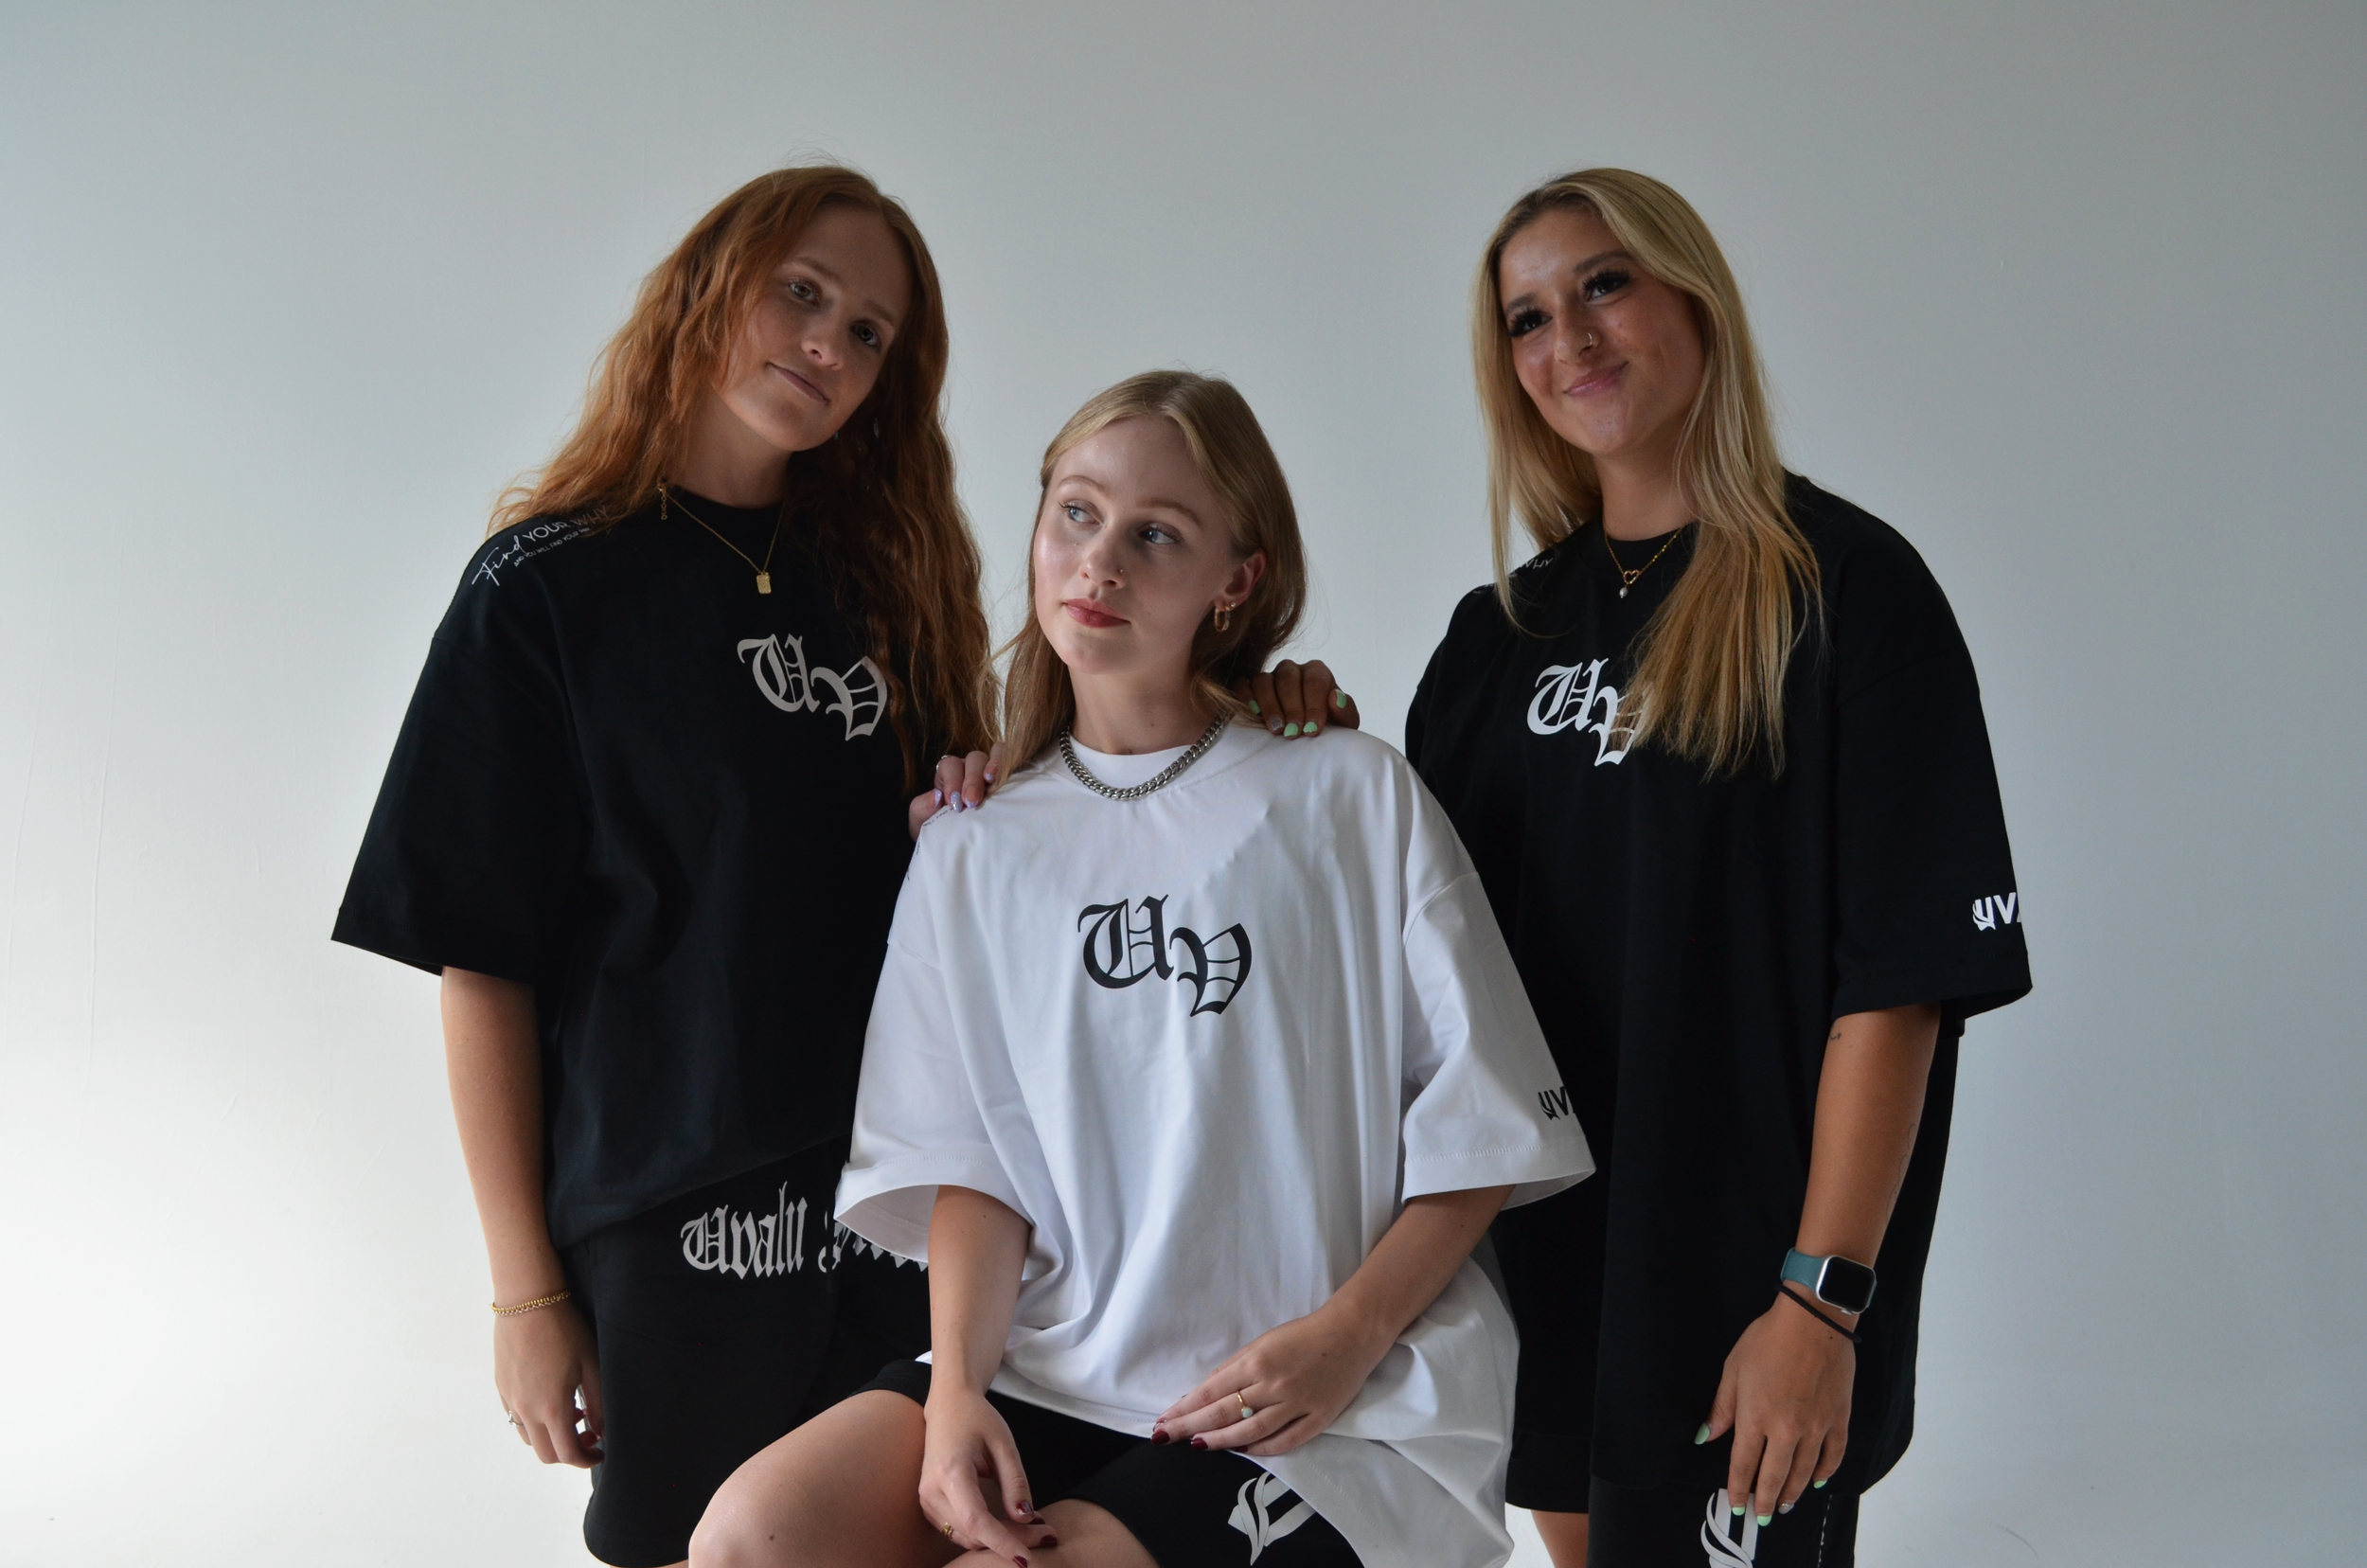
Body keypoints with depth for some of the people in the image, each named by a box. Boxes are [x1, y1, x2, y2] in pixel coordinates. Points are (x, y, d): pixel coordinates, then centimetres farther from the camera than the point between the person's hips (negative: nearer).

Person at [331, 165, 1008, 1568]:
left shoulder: (882, 568, 10)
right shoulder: (548, 587, -4)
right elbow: (484, 965, -6)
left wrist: (975, 816, -4)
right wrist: (528, 1290, -8)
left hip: (904, 1191, 4)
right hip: (675, 1222, -4)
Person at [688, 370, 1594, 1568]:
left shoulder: (1352, 799, 1)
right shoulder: (972, 852, 12)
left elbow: (1480, 1129, 0)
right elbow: (971, 1161, 6)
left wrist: (1346, 1336, -12)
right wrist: (957, 1386, -10)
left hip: (1336, 1411, -3)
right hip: (1056, 1373, 4)